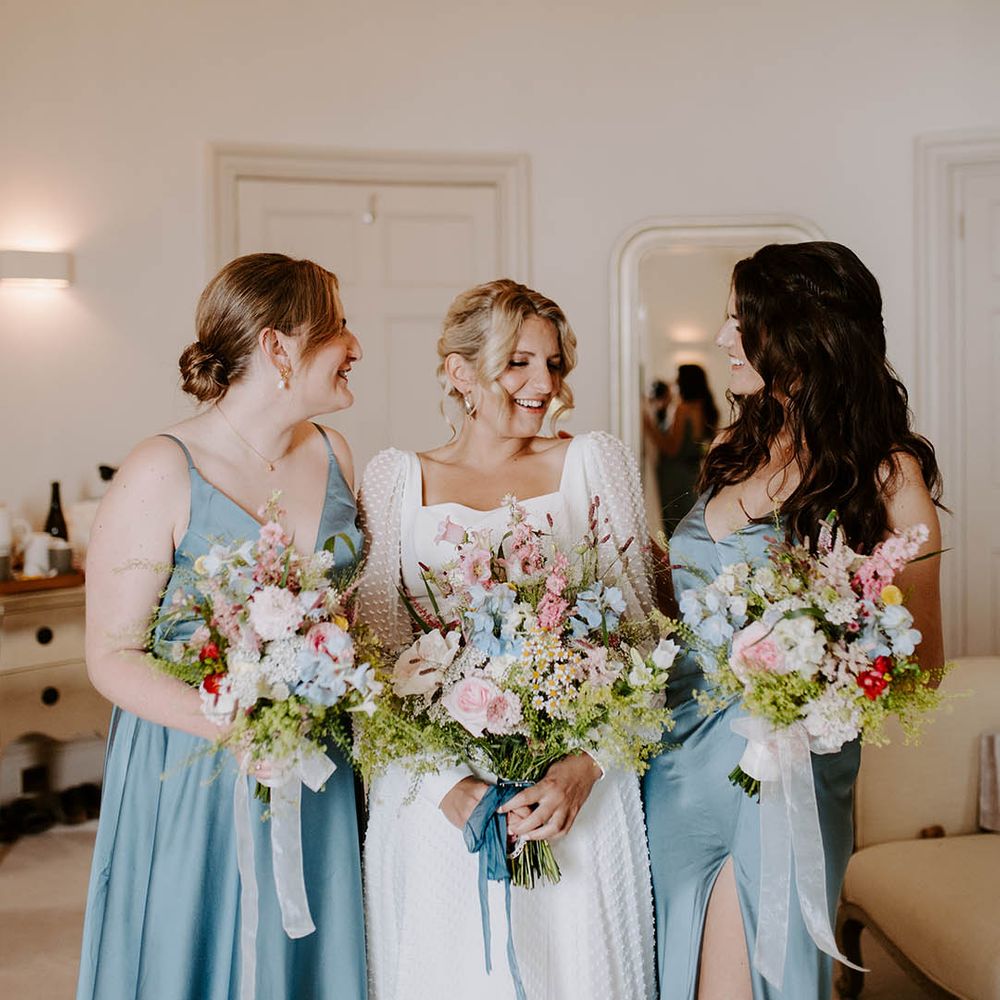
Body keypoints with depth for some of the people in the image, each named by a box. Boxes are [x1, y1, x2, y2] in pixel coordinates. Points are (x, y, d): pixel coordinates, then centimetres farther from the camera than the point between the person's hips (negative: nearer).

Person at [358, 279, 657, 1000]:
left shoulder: (597, 463, 4)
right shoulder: (396, 478, 4)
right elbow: (381, 648, -1)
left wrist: (584, 766, -13)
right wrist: (446, 784, -13)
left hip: (579, 785, 0)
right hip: (436, 792, 0)